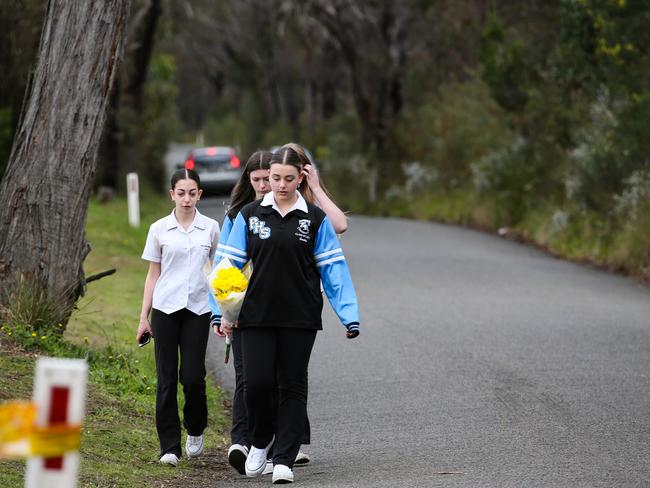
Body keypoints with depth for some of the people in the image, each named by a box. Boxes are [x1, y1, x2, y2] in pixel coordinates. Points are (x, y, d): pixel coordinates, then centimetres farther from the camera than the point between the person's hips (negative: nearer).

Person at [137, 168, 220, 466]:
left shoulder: (210, 228, 5)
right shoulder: (159, 229, 4)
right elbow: (153, 275, 9)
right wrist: (144, 317, 6)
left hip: (198, 309, 0)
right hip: (166, 308, 0)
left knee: (193, 376, -6)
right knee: (167, 378, -1)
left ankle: (195, 430, 22)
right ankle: (169, 446, 4)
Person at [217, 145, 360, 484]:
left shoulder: (315, 220, 3)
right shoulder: (249, 216, 4)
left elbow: (333, 269, 1)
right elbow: (230, 266, 5)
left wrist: (349, 316, -6)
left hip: (300, 318, 0)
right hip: (257, 316, 0)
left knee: (293, 386, 3)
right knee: (257, 382, -6)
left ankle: (284, 459, 10)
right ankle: (260, 442, 21)